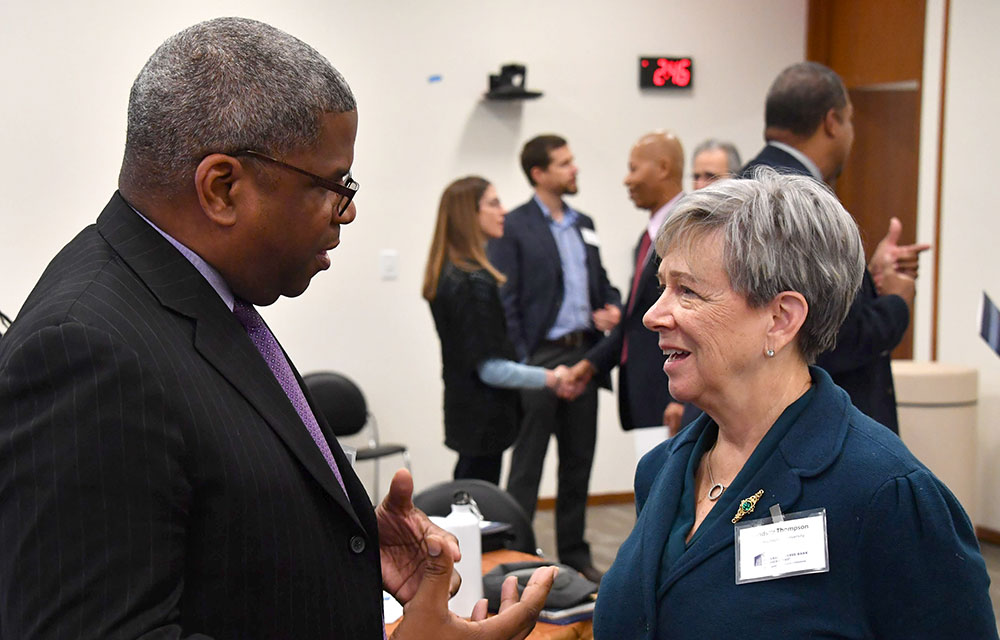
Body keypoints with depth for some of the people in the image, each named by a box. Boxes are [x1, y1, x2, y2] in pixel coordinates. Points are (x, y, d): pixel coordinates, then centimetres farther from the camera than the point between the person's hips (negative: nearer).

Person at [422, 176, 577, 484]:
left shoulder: (447, 273, 9)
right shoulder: (475, 282, -20)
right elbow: (491, 368, -20)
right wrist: (550, 378, -9)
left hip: (464, 410, 9)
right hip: (484, 419, -9)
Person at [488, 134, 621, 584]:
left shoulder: (583, 224, 14)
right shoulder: (513, 228, -7)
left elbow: (600, 281, 24)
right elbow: (504, 303, -10)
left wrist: (612, 308, 1)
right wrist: (520, 366, -15)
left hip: (583, 355, 7)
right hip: (540, 358, -7)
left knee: (579, 461, 13)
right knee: (526, 466, 0)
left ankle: (575, 554, 23)